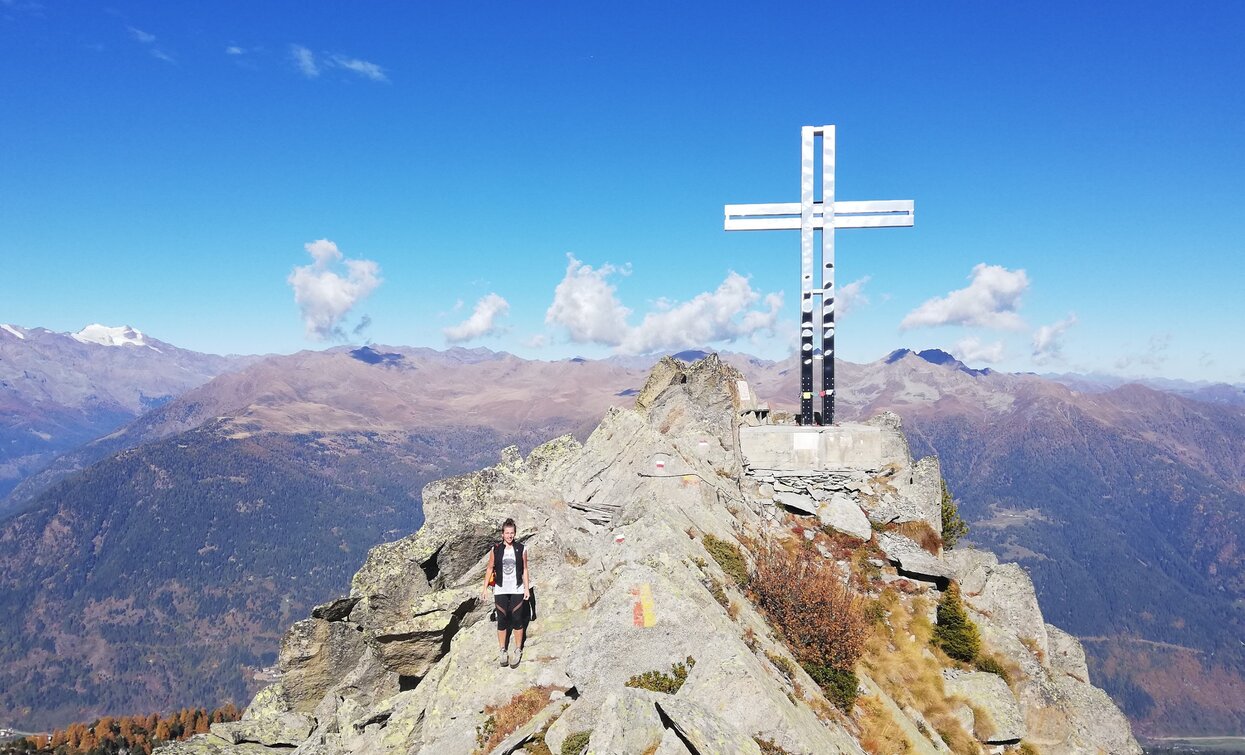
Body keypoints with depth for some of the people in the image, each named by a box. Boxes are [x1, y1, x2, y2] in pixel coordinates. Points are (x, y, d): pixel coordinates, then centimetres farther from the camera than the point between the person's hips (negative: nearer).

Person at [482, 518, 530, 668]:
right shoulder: (495, 550, -3)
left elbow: (525, 570, 3)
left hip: (517, 590, 0)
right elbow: (490, 569, 5)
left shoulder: (521, 549, -3)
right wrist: (485, 588, 2)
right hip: (500, 591, 0)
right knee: (502, 621, 6)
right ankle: (501, 651, 18)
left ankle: (517, 651, 14)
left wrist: (527, 588, -1)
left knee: (517, 620, 2)